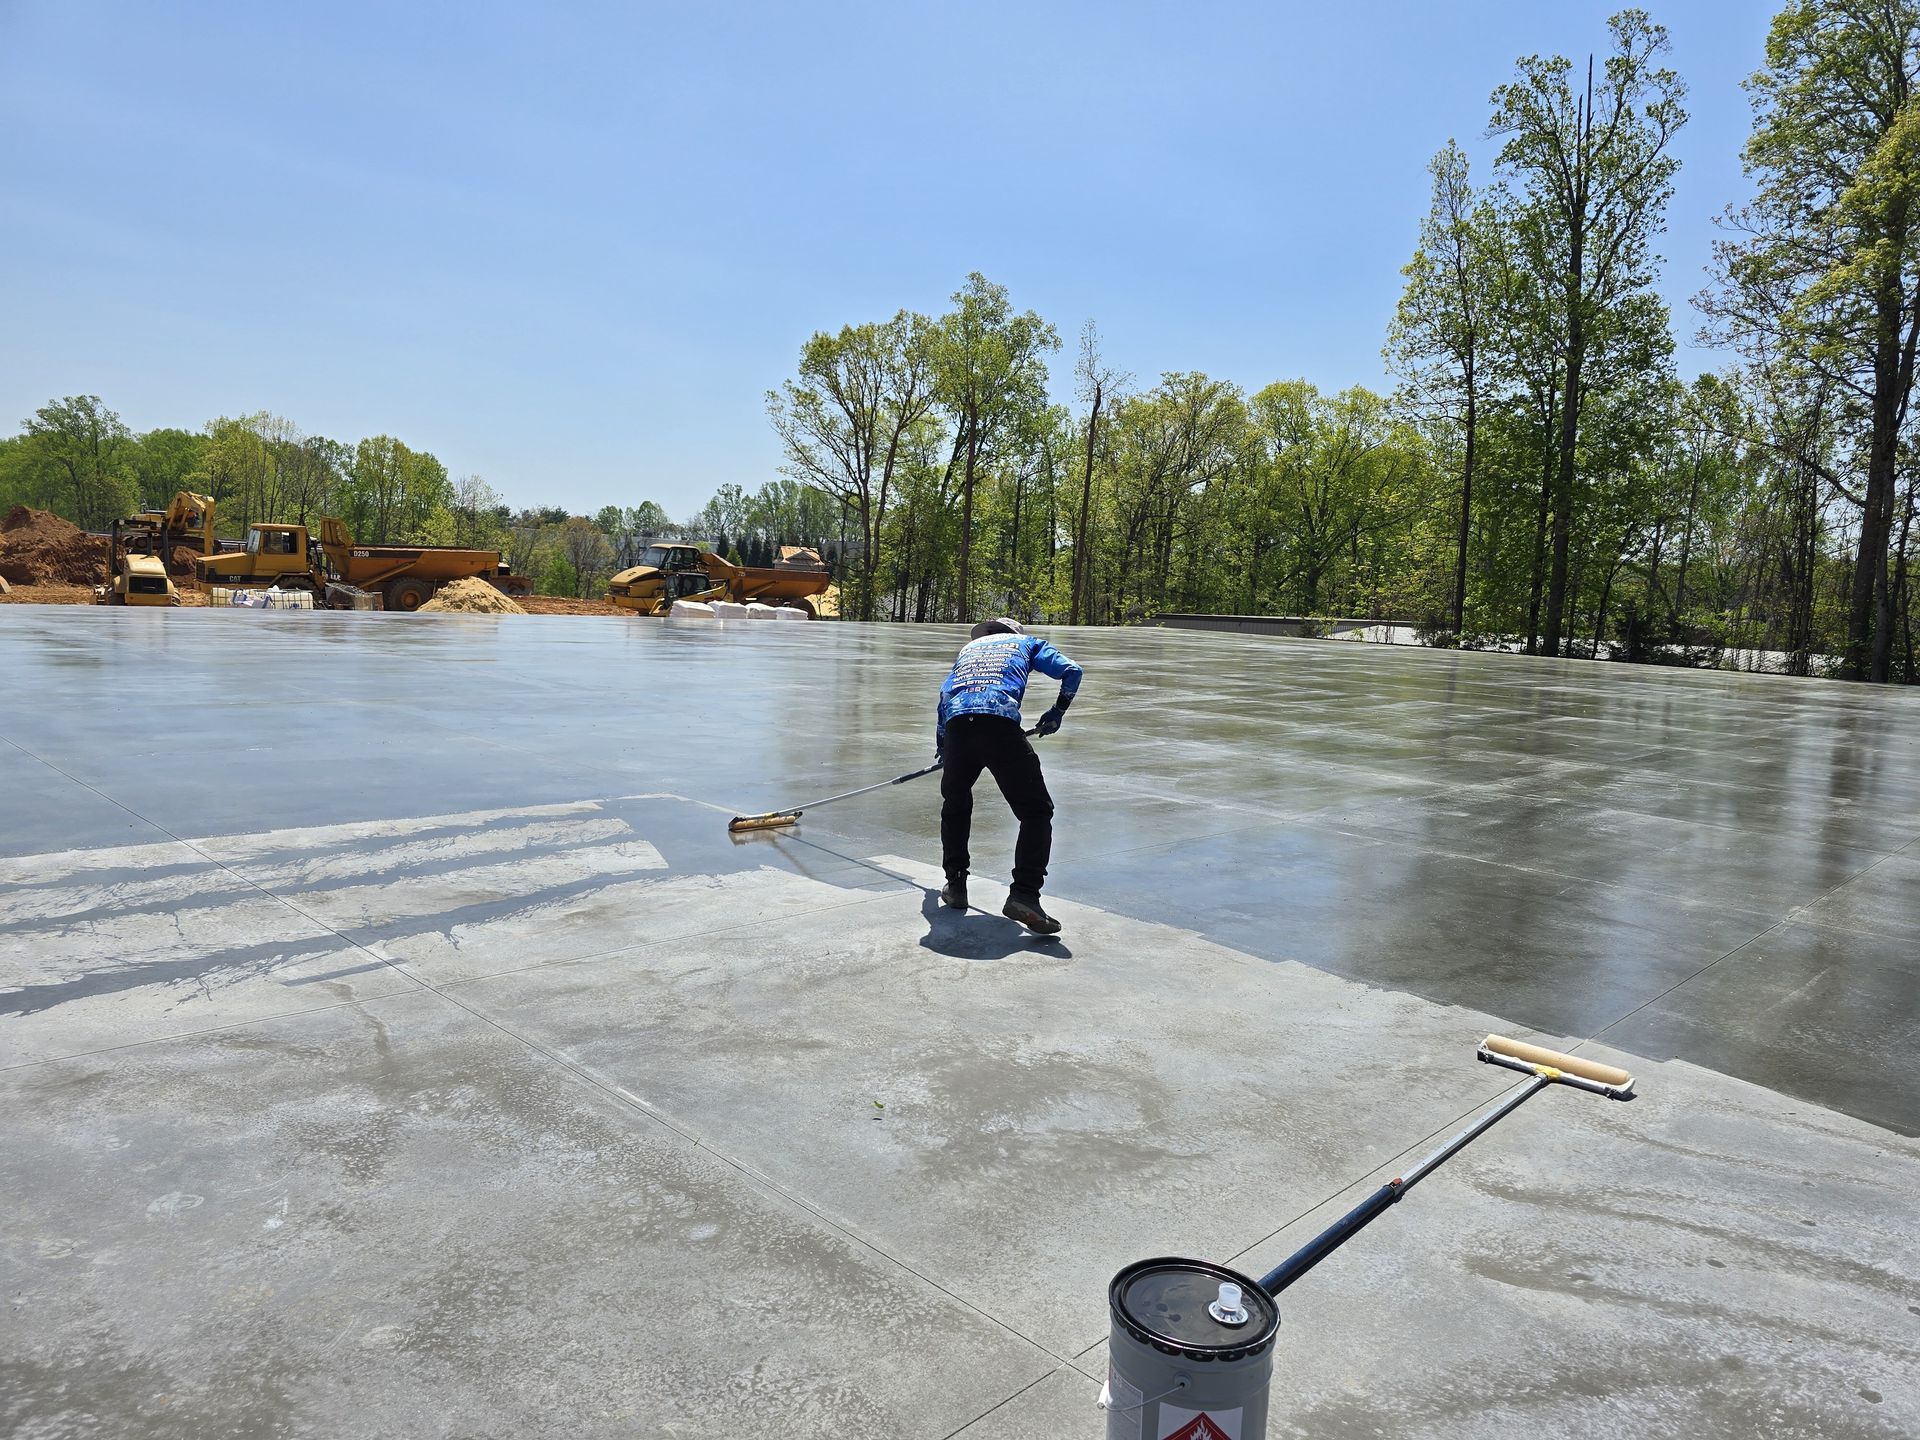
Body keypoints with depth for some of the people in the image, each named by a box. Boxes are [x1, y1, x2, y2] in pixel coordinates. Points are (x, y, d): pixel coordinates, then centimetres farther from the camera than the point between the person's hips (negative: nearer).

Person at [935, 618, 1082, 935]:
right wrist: (1057, 713, 31)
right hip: (1000, 724, -4)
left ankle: (955, 885, 25)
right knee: (1036, 810, 2)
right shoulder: (1027, 642, 30)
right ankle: (1024, 894, -12)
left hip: (956, 724, 4)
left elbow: (945, 695, 39)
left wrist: (941, 743, 52)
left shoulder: (969, 647, 38)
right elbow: (1070, 671, 17)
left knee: (955, 805, 26)